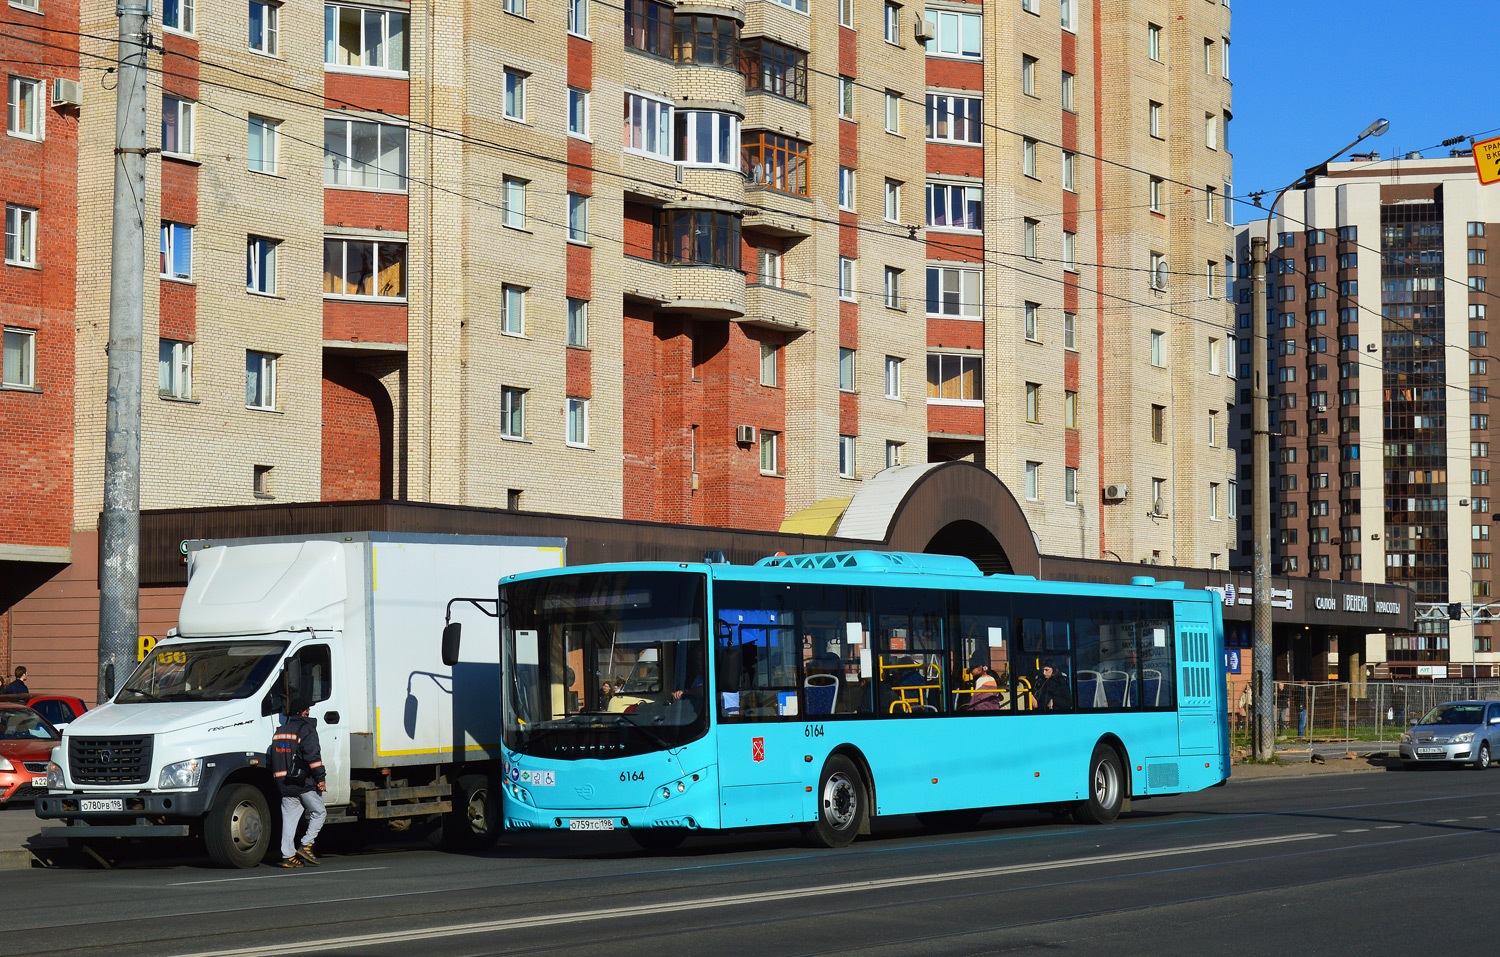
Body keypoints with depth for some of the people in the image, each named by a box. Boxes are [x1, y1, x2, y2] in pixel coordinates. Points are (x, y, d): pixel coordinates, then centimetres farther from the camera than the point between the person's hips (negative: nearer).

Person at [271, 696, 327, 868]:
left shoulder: (280, 730, 16)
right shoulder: (306, 729, -7)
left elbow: (275, 758, 18)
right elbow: (312, 755, -18)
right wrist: (320, 778, -14)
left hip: (284, 783, 6)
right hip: (305, 782, -6)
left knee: (289, 819, 6)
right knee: (319, 813, 8)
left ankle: (288, 856, 2)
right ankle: (306, 845, -4)